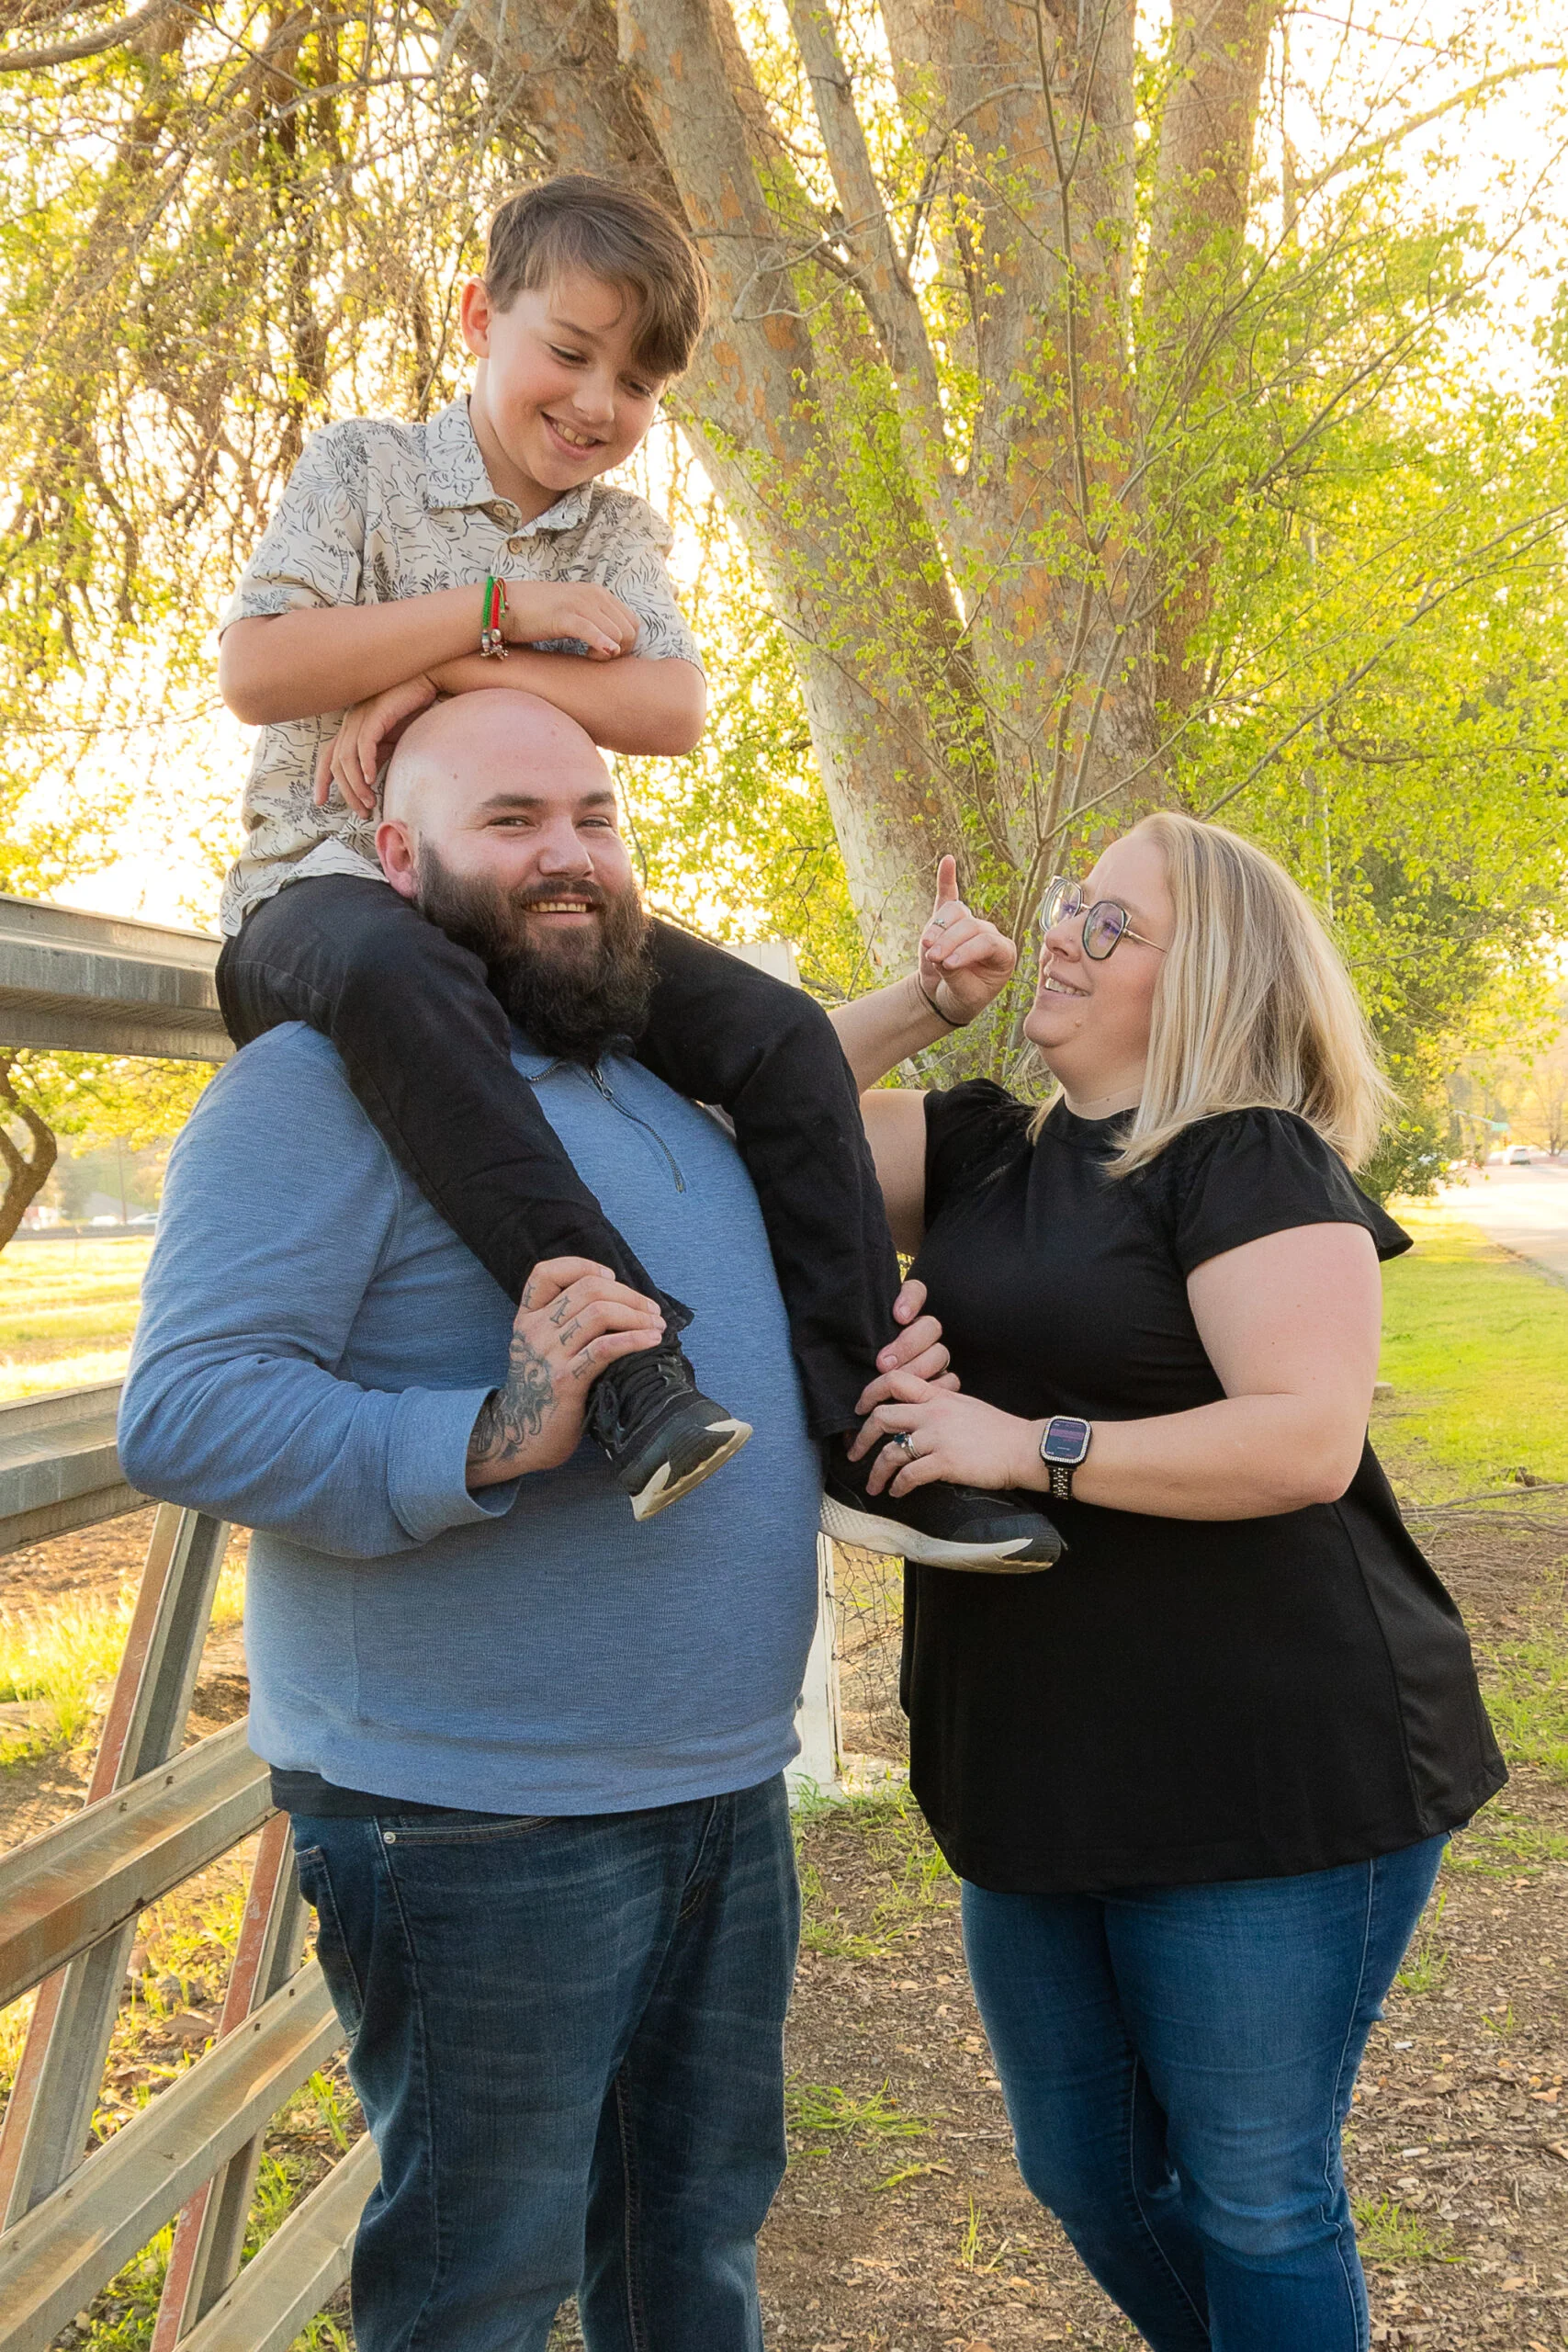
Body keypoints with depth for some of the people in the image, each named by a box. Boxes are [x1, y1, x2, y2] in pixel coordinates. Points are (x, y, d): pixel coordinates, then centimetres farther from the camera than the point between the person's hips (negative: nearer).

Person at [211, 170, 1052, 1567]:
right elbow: (255, 671, -11)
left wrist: (449, 674, -14)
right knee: (398, 973, -42)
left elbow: (673, 711, -4)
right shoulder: (365, 467, 4)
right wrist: (500, 606, -12)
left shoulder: (623, 536, 15)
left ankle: (865, 1441, -15)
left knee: (777, 1032, -16)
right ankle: (625, 1348, -48)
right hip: (335, 889, -4)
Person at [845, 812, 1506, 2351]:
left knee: (1254, 2199, 7)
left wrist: (1031, 1447, -23)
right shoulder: (980, 1154, 10)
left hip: (1269, 1776, -7)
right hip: (1038, 1771, 7)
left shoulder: (1253, 1161, -12)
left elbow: (1308, 1439, -22)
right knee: (1082, 2174, 21)